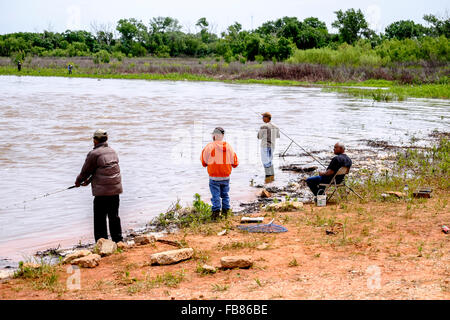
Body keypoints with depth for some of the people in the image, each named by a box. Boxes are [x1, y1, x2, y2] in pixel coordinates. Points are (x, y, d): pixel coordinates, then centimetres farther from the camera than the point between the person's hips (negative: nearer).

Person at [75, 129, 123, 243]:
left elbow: (86, 170, 1)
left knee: (100, 219, 0)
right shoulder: (112, 151, 13)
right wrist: (89, 181, 26)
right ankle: (118, 241, 21)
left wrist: (78, 182, 21)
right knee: (114, 216, 16)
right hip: (116, 189, 7)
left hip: (102, 191, -7)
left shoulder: (94, 154, -10)